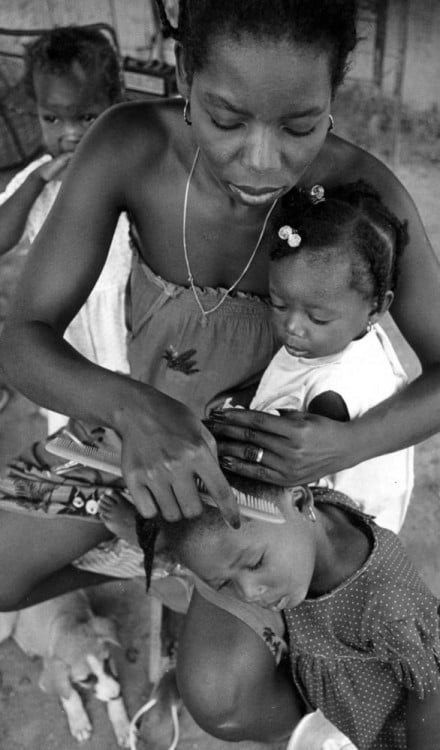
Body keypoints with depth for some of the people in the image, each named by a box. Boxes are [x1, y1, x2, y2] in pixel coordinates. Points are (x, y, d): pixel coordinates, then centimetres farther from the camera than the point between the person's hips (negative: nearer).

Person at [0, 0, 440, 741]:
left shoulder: (363, 189, -31)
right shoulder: (129, 147, -29)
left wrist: (348, 446, -39)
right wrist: (135, 408, -48)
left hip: (267, 451, -2)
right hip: (141, 425, 3)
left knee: (220, 696, -19)